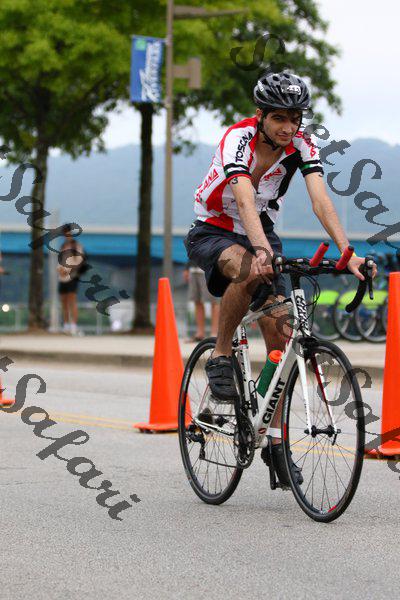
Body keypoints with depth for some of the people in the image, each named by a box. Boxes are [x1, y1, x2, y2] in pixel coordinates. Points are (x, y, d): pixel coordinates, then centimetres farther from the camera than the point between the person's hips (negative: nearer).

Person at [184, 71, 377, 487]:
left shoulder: (302, 145, -15)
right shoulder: (238, 139, -28)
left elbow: (321, 200, -26)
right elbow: (245, 201, -43)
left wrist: (348, 252, -41)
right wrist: (262, 251, -60)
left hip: (261, 231, 4)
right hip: (213, 232, -4)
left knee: (280, 335, -8)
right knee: (249, 270, -39)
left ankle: (276, 442, 0)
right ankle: (220, 358, -18)